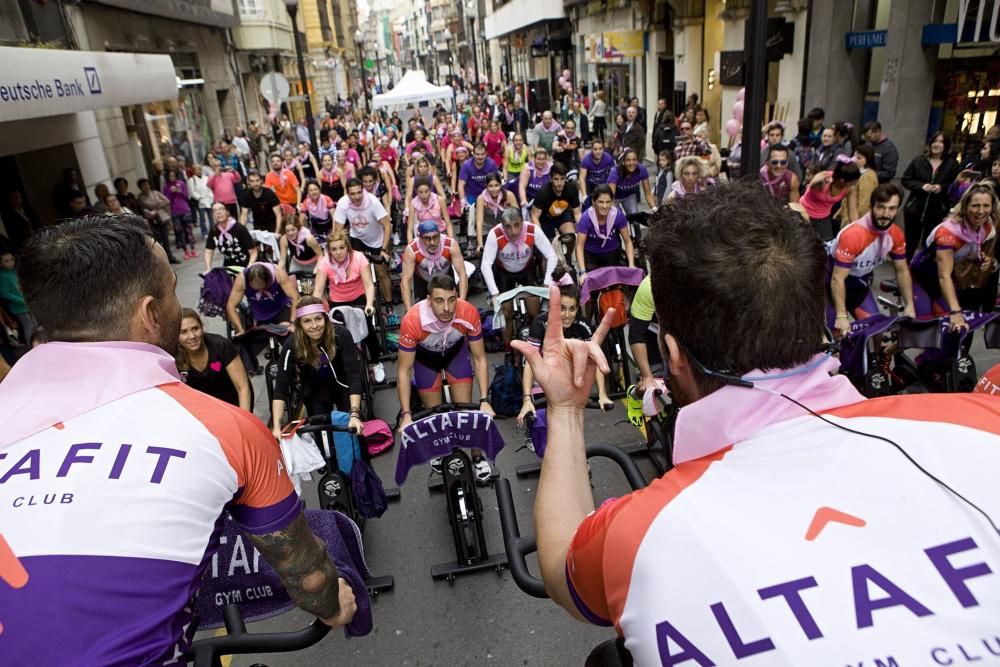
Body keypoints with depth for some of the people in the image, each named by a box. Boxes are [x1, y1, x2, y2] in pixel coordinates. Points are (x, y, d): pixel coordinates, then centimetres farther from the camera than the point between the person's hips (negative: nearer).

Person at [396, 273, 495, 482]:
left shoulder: (469, 313, -36)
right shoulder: (412, 321, -40)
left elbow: (480, 359, -21)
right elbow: (404, 371, -28)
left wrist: (484, 400, -28)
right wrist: (406, 414, -33)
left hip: (457, 350, 1)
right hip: (425, 356, 0)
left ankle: (478, 458, 20)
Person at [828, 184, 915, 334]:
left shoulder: (896, 235, -12)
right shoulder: (853, 235, -33)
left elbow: (902, 271, 3)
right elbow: (838, 279, -31)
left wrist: (909, 305, -2)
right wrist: (841, 316, -34)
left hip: (860, 282, 6)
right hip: (832, 281, -6)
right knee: (838, 332, -12)